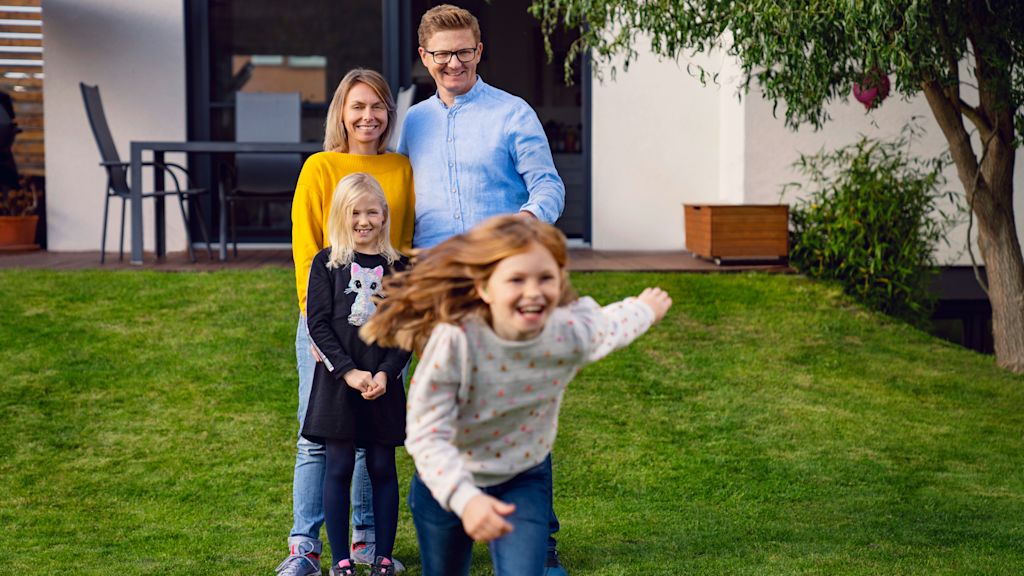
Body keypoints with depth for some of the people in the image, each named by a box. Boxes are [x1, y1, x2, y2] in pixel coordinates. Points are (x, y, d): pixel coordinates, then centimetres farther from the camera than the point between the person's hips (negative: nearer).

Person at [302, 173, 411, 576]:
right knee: (339, 468, 1)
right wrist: (349, 372, -13)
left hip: (384, 384, 2)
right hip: (337, 381, -1)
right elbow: (317, 324, -4)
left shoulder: (397, 267, 6)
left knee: (383, 469, 5)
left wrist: (386, 374, -10)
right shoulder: (326, 263, 1)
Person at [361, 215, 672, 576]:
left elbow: (611, 325, 2)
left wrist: (646, 308, 24)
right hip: (448, 481, -1)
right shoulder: (454, 341, -34)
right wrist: (465, 498, -47)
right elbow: (426, 436, -33)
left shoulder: (573, 333, -24)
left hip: (525, 480, 1)